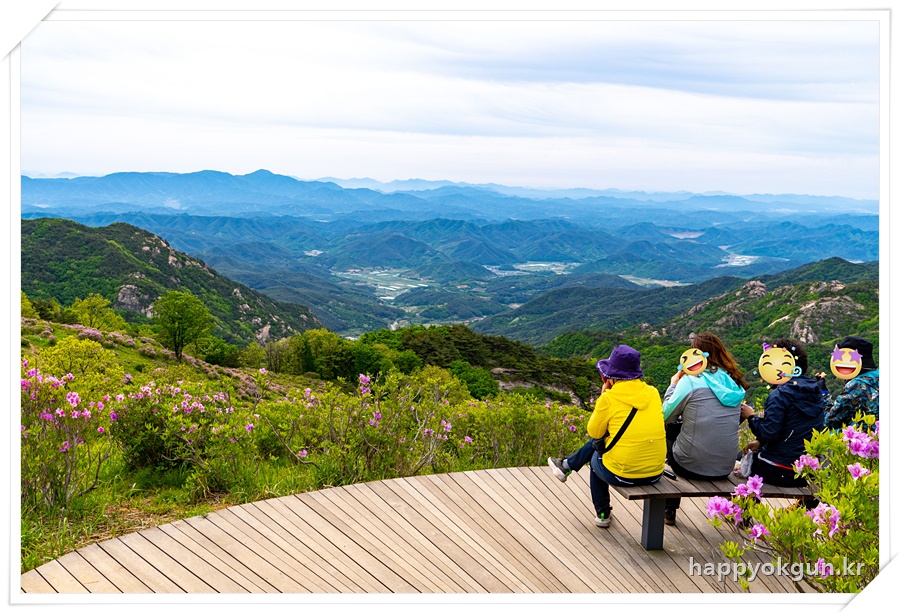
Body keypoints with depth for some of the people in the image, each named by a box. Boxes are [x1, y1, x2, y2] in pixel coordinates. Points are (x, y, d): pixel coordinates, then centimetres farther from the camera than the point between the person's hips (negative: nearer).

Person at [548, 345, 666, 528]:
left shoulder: (610, 398, -13)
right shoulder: (653, 393, 1)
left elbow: (594, 432, 0)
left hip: (622, 474, -5)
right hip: (655, 474, 5)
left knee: (595, 458, 31)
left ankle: (603, 515, 41)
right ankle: (567, 465, 46)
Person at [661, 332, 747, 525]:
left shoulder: (691, 381, -13)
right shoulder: (733, 383, 5)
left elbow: (666, 416, -4)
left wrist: (673, 384, 11)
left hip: (691, 467, -6)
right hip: (725, 469, 6)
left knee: (669, 430, 23)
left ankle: (669, 509, 28)